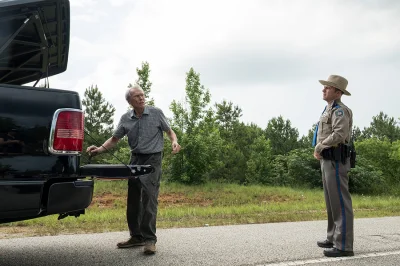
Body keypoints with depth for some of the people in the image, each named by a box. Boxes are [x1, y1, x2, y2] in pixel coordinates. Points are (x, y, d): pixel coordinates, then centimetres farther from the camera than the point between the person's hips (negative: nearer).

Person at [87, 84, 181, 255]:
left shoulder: (156, 113, -4)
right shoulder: (125, 119, 5)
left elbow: (169, 131, 3)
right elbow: (115, 139, 10)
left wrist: (174, 141, -18)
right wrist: (100, 149, -7)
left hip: (153, 159, -5)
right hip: (135, 159, 5)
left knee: (149, 198, -13)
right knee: (133, 199, 8)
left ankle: (149, 239, -9)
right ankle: (136, 236, 19)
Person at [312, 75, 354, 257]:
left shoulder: (340, 110, -11)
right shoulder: (329, 110, 21)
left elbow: (339, 134, -25)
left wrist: (319, 146, -13)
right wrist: (319, 150, 7)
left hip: (335, 161, -11)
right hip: (327, 160, 11)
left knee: (340, 201, -9)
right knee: (332, 201, 14)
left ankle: (344, 245, -7)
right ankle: (334, 238, 23)